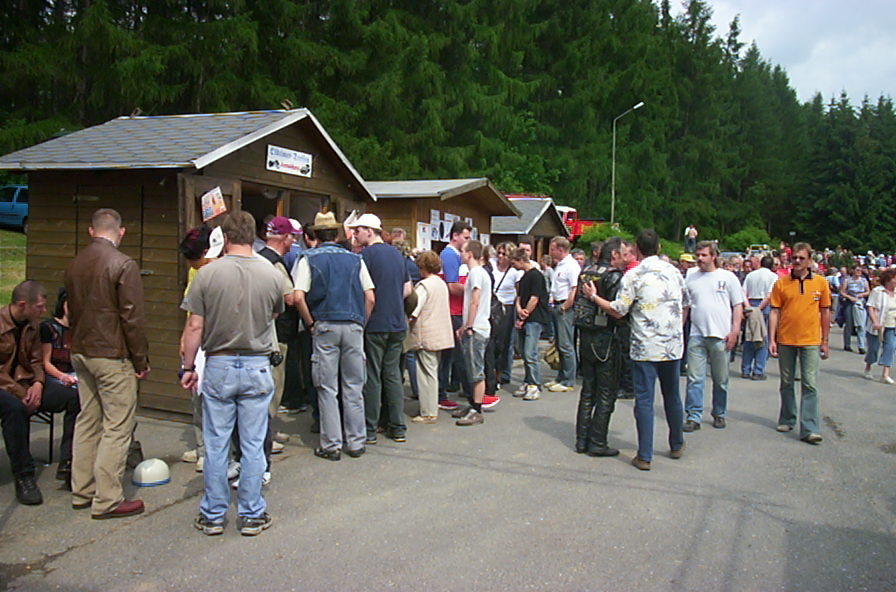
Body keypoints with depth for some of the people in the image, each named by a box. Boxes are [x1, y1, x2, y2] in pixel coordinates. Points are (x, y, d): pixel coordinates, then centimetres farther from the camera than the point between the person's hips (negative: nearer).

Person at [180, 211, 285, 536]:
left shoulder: (207, 273, -9)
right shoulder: (273, 275, -5)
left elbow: (194, 327, -7)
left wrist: (188, 367, 4)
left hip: (218, 366, 0)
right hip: (257, 367, 1)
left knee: (216, 445, 10)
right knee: (253, 445, 9)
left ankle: (213, 516, 22)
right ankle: (251, 515, 18)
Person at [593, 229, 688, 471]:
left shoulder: (634, 276, -10)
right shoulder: (674, 271, 6)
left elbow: (617, 311, -12)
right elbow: (685, 305, 16)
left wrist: (594, 297, 2)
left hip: (645, 347, -5)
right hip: (673, 345, 5)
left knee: (644, 400, -1)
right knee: (672, 396, 19)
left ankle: (644, 456, 1)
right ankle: (677, 445, 35)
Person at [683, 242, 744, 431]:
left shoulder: (728, 277, 3)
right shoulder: (690, 278, 9)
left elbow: (738, 306, 3)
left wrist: (734, 331, -6)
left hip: (721, 336, -1)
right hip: (696, 335, 1)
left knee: (721, 380, 9)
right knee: (695, 378, -1)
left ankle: (719, 414, 23)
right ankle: (693, 416, 3)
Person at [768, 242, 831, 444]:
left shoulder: (820, 282, 2)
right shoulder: (781, 283, 1)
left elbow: (825, 312, 8)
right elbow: (775, 312, 2)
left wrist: (825, 341, 7)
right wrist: (772, 340, -4)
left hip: (810, 341, -1)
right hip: (785, 340, 1)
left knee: (810, 385, -4)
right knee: (786, 383, 12)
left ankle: (809, 429, -3)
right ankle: (787, 420, 27)